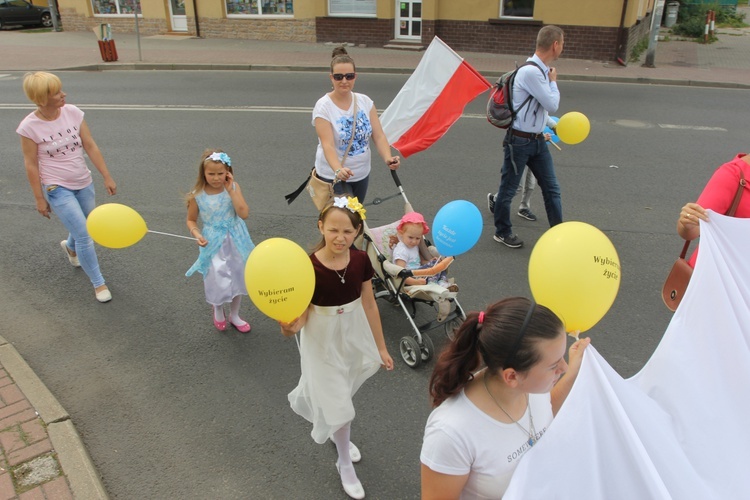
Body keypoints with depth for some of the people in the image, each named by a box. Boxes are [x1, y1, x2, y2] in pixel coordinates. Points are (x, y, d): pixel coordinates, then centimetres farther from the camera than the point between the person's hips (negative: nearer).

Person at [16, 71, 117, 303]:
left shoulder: (73, 113, -8)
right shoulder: (29, 127, -17)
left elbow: (91, 147, -3)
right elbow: (31, 165, -9)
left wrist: (107, 177, -2)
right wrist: (40, 199, -5)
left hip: (84, 183, 5)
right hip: (57, 189, -5)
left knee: (84, 228, 22)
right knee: (85, 236, -7)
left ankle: (70, 247, 58)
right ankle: (98, 283, 10)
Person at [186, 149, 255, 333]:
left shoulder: (233, 188, -12)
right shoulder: (197, 195, -14)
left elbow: (244, 214, -22)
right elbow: (191, 220, 0)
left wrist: (231, 190, -25)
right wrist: (197, 234, -19)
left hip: (235, 241, 2)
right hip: (213, 244, -2)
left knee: (237, 278, 15)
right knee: (217, 281, 2)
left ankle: (234, 316, 40)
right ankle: (218, 309, 38)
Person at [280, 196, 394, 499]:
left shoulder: (361, 260, -14)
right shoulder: (309, 267, -27)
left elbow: (369, 305, -2)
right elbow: (302, 315, -22)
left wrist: (380, 347, 5)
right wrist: (291, 327, -46)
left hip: (354, 337, 4)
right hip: (323, 343, -4)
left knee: (340, 394, 26)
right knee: (339, 404, 6)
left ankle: (338, 433, 59)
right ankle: (345, 464, 35)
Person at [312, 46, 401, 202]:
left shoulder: (365, 102, 0)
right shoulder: (323, 107, -14)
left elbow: (379, 136, -6)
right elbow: (327, 145, -25)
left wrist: (387, 158, -26)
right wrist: (338, 170, -44)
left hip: (362, 174, 5)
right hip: (333, 177, -5)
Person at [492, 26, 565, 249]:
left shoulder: (542, 70, 8)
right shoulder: (531, 72, -22)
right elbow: (552, 105, -18)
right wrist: (554, 82, -3)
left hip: (537, 140, 9)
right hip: (519, 141, -9)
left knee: (552, 188, 11)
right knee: (509, 189, 8)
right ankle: (502, 232, 26)